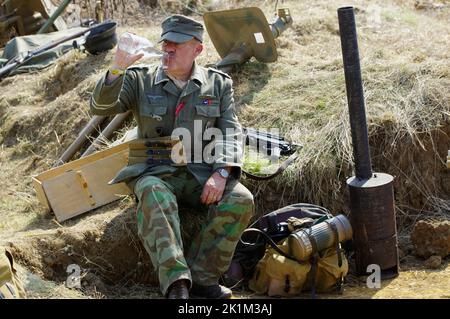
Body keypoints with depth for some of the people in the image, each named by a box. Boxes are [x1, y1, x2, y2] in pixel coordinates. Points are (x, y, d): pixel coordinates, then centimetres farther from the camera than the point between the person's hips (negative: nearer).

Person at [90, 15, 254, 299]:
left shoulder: (218, 83, 12)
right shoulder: (140, 79, 10)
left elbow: (231, 131, 4)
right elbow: (100, 107, 0)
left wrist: (221, 172, -15)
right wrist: (118, 68, -17)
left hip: (202, 173, 2)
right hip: (156, 172, -1)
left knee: (241, 199, -28)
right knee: (154, 194, -38)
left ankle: (201, 278, -22)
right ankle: (176, 283, -45)